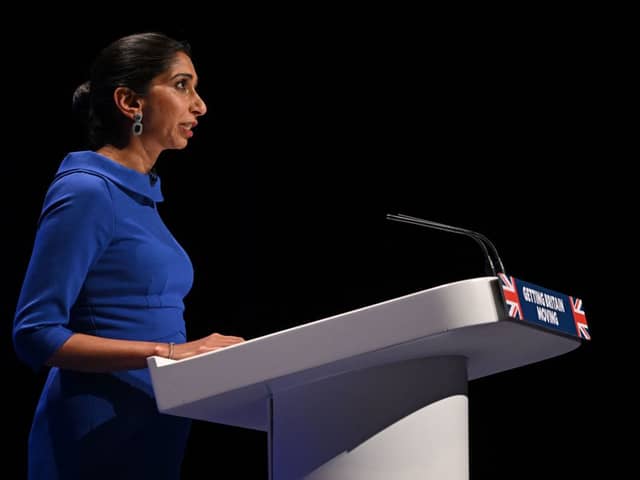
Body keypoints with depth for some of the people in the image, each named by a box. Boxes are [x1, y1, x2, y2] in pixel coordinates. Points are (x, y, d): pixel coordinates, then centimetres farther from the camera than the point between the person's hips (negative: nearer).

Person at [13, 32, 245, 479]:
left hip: (151, 434, 9)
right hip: (98, 440, -9)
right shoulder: (85, 192, -14)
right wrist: (168, 352, -22)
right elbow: (36, 333, -19)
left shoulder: (144, 192, 13)